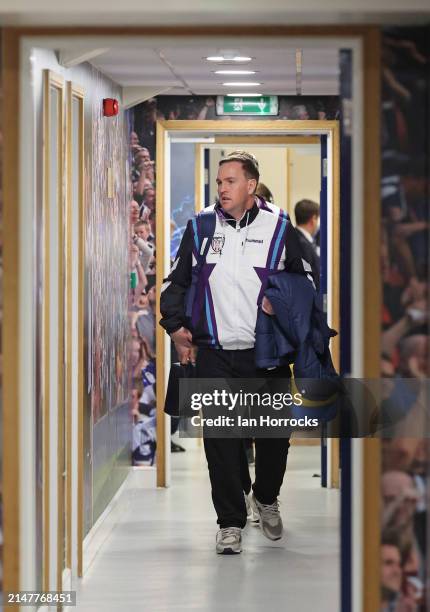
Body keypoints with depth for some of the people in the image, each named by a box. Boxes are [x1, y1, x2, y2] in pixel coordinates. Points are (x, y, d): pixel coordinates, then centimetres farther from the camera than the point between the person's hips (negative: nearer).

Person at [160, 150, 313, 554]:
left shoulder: (278, 227, 3)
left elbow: (304, 279, 13)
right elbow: (176, 281, 13)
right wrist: (175, 325, 1)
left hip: (268, 352, 0)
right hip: (215, 353, 0)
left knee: (274, 431, 6)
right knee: (222, 437, -3)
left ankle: (266, 498, 33)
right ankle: (231, 522, 6)